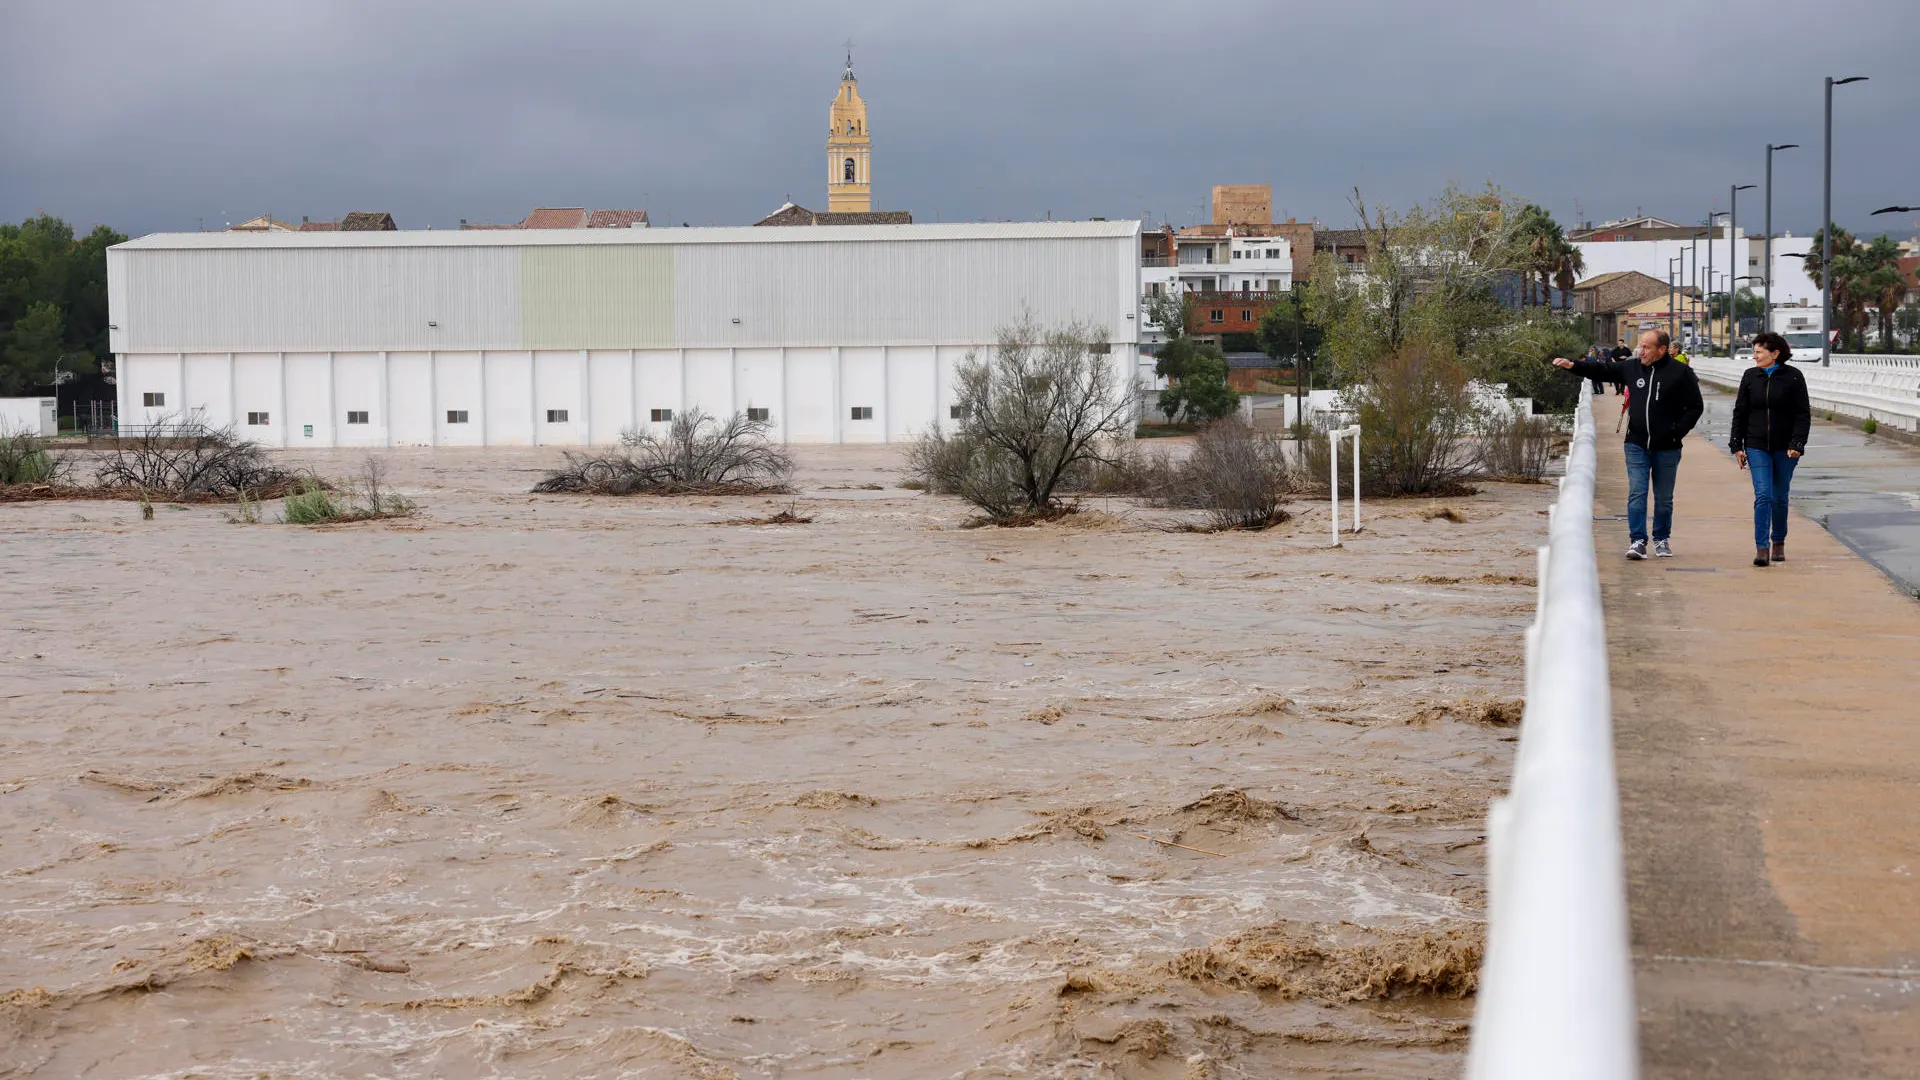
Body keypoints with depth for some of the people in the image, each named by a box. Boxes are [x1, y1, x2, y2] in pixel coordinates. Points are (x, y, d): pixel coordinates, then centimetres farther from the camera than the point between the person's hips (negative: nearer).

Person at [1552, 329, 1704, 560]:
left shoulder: (1681, 373, -6)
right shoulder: (1632, 368, 4)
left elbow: (1695, 407, -2)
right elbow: (1602, 370, 12)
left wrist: (1678, 432, -10)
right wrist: (1573, 365, 2)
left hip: (1666, 448, -2)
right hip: (1637, 445, 2)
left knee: (1664, 498, 10)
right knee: (1636, 494, -6)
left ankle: (1662, 540, 25)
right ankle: (1637, 541, -6)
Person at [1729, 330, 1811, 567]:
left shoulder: (1793, 377, -4)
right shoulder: (1750, 376, 4)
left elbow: (1803, 414, -4)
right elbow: (1740, 413, 8)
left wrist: (1796, 445, -14)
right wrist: (1736, 446, 3)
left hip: (1784, 448, -1)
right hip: (1757, 446, 1)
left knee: (1780, 498, 9)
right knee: (1763, 495, -10)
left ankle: (1778, 542, 27)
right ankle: (1762, 548, -13)